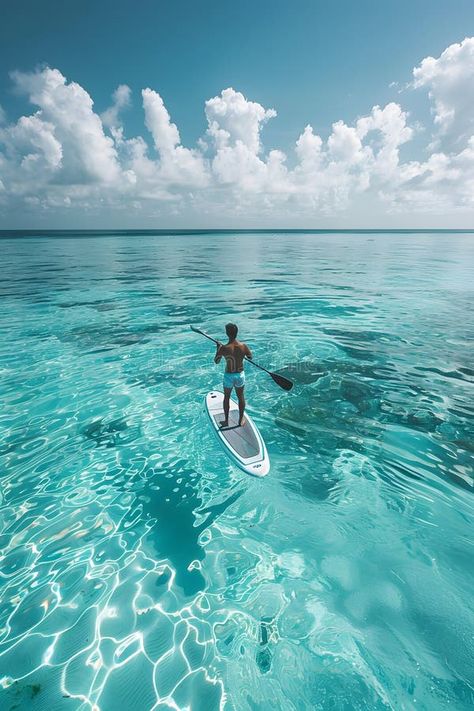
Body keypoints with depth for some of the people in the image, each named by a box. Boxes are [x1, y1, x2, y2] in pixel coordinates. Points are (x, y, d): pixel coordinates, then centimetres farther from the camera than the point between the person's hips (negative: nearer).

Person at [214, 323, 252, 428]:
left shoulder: (224, 348, -22)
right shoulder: (244, 346, -14)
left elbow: (216, 361, -6)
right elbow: (250, 357, 4)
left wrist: (218, 348, 5)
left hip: (228, 376, -2)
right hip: (240, 375, 2)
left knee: (226, 397, 19)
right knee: (241, 397, 19)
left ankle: (226, 421, 31)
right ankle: (241, 420, 32)